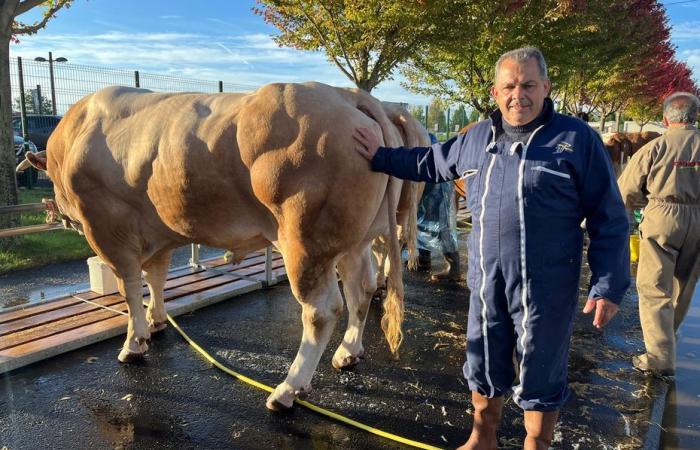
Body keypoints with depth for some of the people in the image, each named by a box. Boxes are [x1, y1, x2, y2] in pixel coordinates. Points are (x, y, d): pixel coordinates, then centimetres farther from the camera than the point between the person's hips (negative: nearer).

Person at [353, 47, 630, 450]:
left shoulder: (577, 139, -7)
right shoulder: (476, 138, 6)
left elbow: (609, 220, -6)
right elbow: (431, 162, 24)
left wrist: (609, 286, -9)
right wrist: (381, 157, 21)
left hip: (546, 287, -4)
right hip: (486, 280, 5)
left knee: (540, 378, 10)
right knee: (483, 368, 19)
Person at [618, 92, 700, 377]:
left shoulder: (655, 147, -6)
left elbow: (625, 192, -2)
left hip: (663, 218, -4)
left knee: (654, 288, 0)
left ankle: (661, 357, -4)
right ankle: (667, 334, 43)